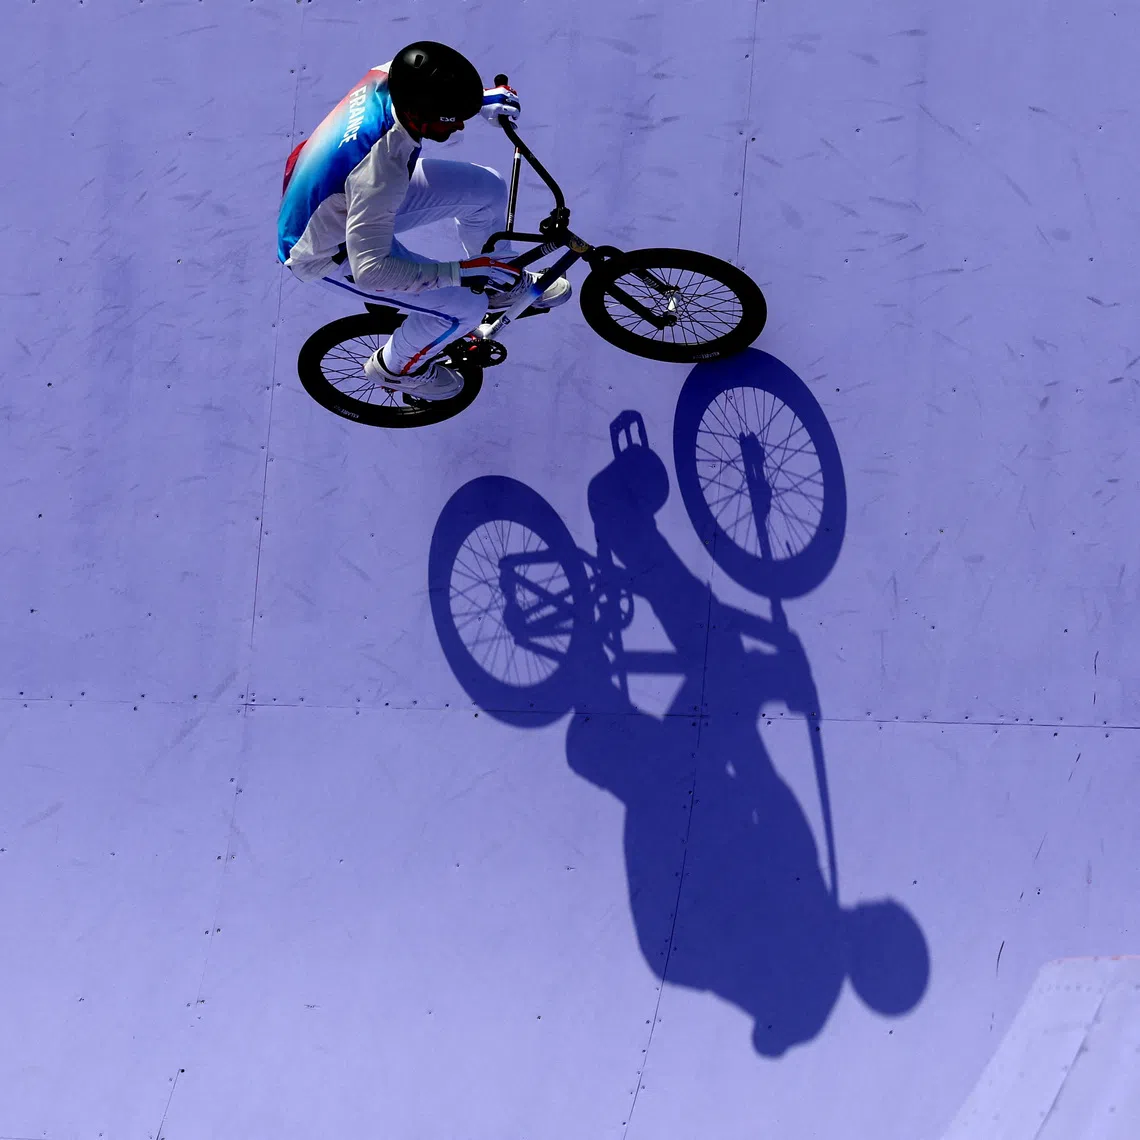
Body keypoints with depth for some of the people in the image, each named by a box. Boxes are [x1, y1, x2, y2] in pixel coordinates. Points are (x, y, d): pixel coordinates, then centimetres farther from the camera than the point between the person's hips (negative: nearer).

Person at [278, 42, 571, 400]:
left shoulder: (388, 76, -21)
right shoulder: (379, 172, -44)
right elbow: (370, 270, -41)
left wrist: (477, 99, 2)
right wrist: (463, 272, -36)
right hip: (330, 253, -8)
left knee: (487, 186, 2)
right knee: (463, 308, -10)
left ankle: (502, 281, 32)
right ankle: (396, 367, 21)